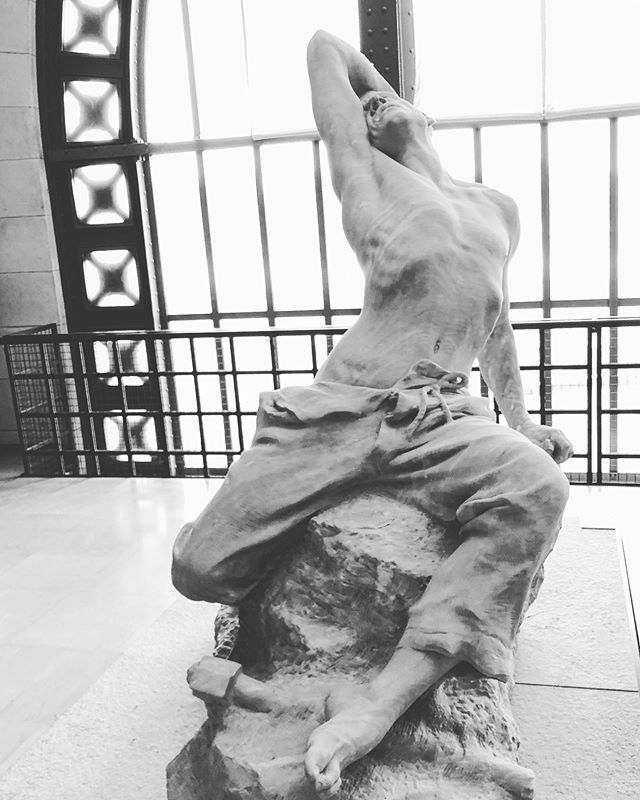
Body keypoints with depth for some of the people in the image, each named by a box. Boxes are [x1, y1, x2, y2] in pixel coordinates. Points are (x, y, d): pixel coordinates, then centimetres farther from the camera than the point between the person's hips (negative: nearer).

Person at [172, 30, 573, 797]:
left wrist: (521, 420, 35)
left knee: (537, 488, -32)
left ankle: (382, 702, -33)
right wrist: (366, 82, 31)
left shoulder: (498, 210, 21)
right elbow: (325, 46, 14)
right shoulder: (367, 179, 8)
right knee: (198, 572, -11)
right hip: (339, 410, -2)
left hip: (439, 423, 3)